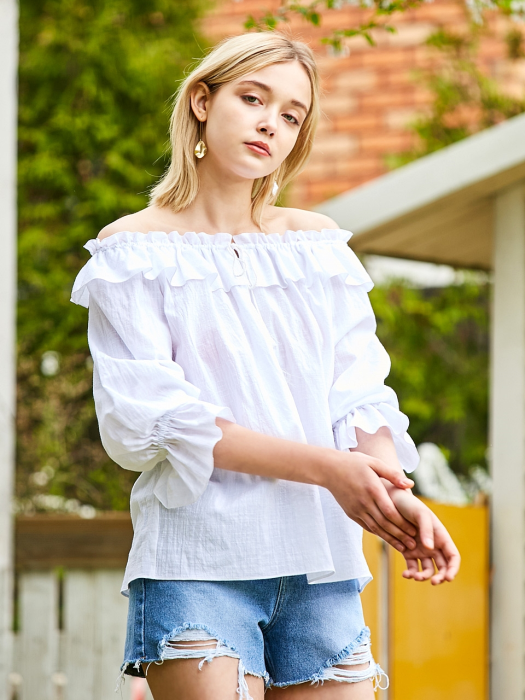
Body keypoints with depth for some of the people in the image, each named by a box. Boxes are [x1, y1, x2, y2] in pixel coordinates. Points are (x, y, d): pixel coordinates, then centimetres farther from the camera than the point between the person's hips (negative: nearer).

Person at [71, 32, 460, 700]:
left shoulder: (319, 245, 14)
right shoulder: (135, 250, 2)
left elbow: (358, 393, 7)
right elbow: (144, 417, -9)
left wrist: (392, 491, -15)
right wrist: (323, 467, -16)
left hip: (323, 567, 4)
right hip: (198, 561, -4)